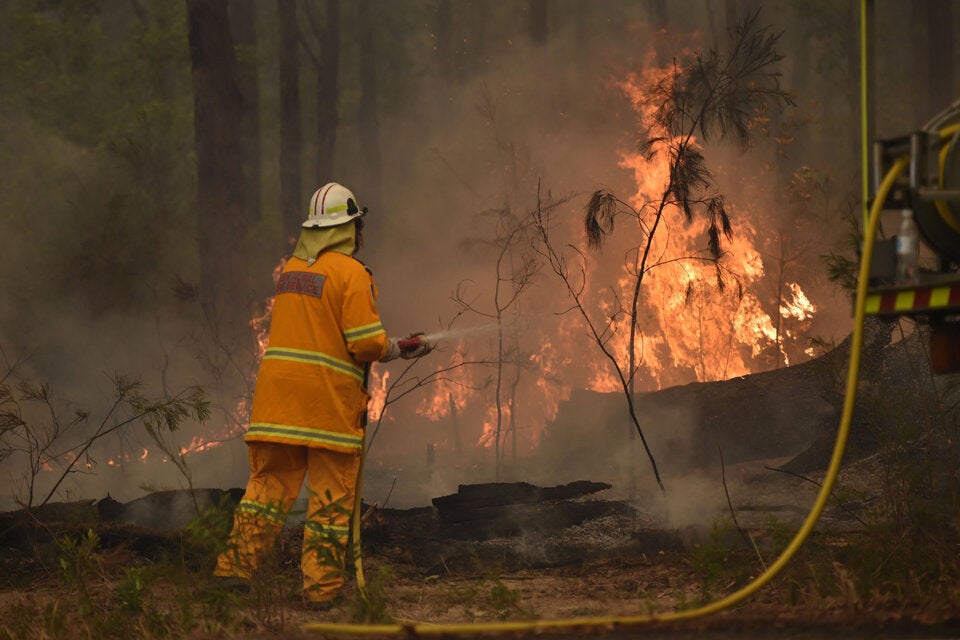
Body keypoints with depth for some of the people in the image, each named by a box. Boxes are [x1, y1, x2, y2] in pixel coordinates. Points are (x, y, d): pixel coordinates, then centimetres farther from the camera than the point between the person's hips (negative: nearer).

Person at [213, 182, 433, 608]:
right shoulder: (351, 273, -8)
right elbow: (367, 343, -14)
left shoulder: (290, 270, 14)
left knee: (269, 484, 7)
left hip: (278, 394, 6)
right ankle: (320, 585, 3)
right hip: (330, 398, -6)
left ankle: (237, 566, 0)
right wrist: (401, 349, 6)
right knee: (331, 495, 2)